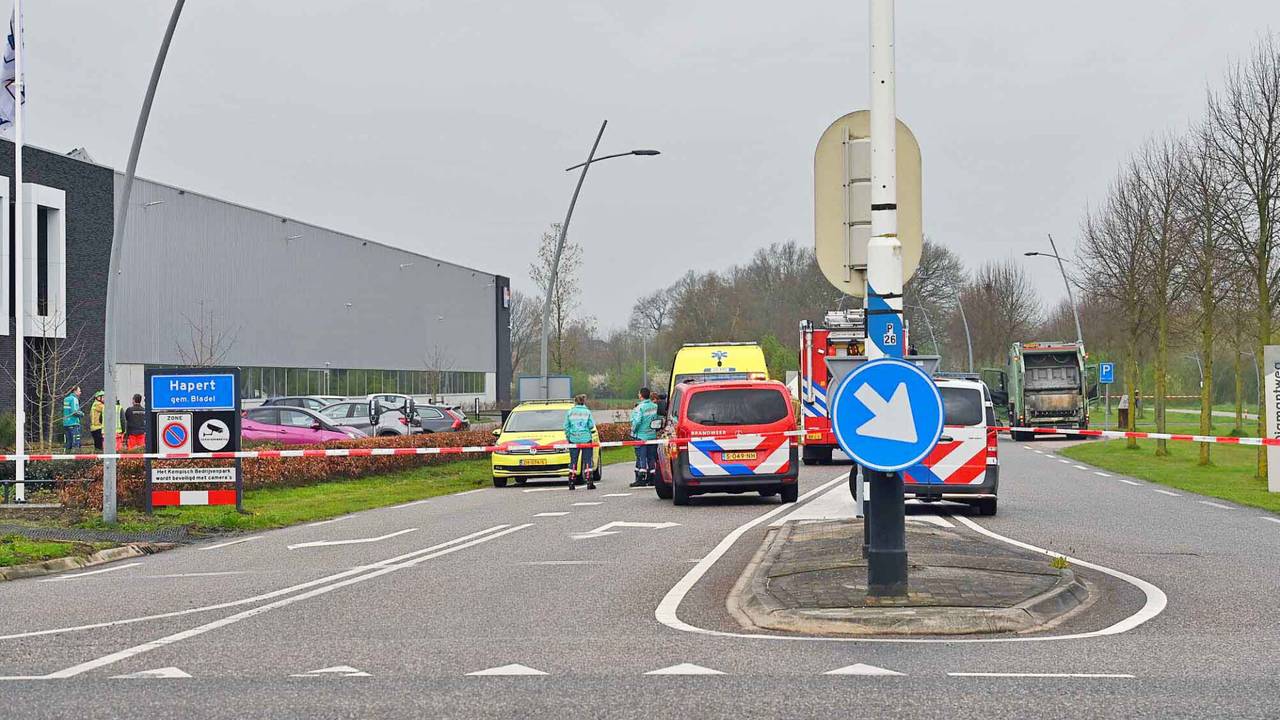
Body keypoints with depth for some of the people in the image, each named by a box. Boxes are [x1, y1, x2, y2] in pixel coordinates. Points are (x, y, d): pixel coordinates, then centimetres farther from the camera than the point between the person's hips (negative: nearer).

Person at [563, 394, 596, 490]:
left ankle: (571, 483, 3)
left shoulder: (570, 412, 2)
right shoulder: (587, 412, -1)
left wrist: (568, 437, 14)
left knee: (573, 461, 6)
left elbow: (566, 426, 2)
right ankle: (589, 483, -3)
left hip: (573, 439, 1)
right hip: (586, 439, -1)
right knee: (587, 461, 2)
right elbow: (591, 425, -6)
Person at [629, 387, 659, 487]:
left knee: (641, 458, -4)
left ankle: (641, 479, -7)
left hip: (641, 436, -6)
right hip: (652, 435, 6)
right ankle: (651, 479, 14)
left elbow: (637, 421, -19)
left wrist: (633, 431, -5)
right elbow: (657, 419, 9)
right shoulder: (655, 406, 4)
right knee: (651, 458, 11)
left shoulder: (640, 407, -15)